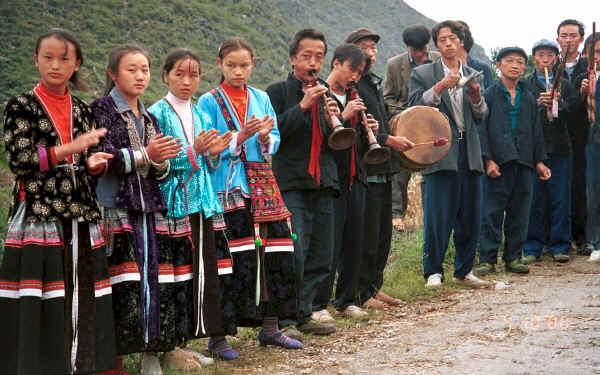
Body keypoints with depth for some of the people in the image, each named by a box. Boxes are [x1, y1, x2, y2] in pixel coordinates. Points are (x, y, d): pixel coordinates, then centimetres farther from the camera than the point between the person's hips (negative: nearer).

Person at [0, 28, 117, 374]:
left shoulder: (83, 111, 14)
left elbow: (95, 161, 15)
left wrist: (95, 163, -9)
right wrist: (71, 149, -14)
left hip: (82, 217, 5)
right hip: (38, 218, -4)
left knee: (80, 300, 3)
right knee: (39, 308, -7)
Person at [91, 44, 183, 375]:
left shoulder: (149, 118, 19)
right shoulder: (101, 110, 1)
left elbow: (161, 172, 16)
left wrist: (161, 161, -6)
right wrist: (145, 155, -16)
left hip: (150, 209, 6)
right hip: (116, 208, -6)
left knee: (157, 280, 1)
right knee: (123, 285, -11)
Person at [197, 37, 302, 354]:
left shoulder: (261, 99, 12)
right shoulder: (209, 102, -1)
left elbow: (274, 144, 12)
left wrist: (265, 137, -10)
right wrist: (240, 138, -18)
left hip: (262, 186, 5)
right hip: (227, 190, -5)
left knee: (276, 253, 3)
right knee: (231, 261, -7)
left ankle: (270, 328, 17)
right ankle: (217, 335, 2)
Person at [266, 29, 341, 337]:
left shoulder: (327, 94, 18)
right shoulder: (278, 92, 2)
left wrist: (335, 121, -5)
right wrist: (302, 106, -17)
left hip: (323, 185, 6)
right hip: (291, 186, -6)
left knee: (320, 258, 8)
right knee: (293, 256, -12)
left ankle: (302, 314, 19)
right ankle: (283, 320, -3)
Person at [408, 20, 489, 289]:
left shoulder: (472, 76, 17)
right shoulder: (422, 74, 6)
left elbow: (480, 118, 13)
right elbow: (415, 109, -6)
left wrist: (476, 99, -7)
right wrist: (439, 88, -16)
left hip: (469, 152, 4)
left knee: (470, 216, 6)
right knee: (438, 216, -7)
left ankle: (464, 271, 18)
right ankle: (433, 271, 3)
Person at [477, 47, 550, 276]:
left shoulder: (529, 98, 16)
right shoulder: (489, 95, 3)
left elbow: (536, 131, 19)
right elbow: (482, 129, -2)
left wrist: (539, 160, 11)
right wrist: (488, 159, -11)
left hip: (524, 163, 4)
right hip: (497, 162, -4)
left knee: (519, 214, 6)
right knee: (491, 214, -4)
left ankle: (513, 258, 15)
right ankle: (487, 259, 2)